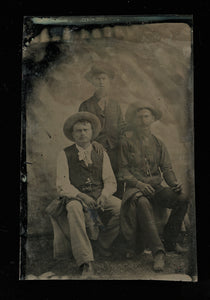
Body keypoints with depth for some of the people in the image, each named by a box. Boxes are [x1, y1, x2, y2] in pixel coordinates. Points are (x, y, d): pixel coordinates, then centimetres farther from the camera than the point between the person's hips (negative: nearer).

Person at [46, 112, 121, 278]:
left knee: (121, 207, -25)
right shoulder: (65, 155, 5)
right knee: (74, 208, -37)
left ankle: (104, 241, 2)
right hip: (75, 197, -2)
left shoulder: (101, 154, 13)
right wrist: (81, 195, -20)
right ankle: (86, 262, -35)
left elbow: (110, 182, 8)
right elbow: (62, 185, -3)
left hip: (100, 196, 3)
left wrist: (104, 195, -14)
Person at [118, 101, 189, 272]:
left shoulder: (158, 144, 17)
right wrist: (139, 183, -17)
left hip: (157, 187, 4)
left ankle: (170, 242, -6)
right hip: (135, 188, -3)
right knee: (143, 203, -37)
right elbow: (123, 171, 0)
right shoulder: (127, 143, 6)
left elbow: (167, 168, 12)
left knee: (182, 199, -22)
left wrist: (174, 184, -9)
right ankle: (158, 252, -36)